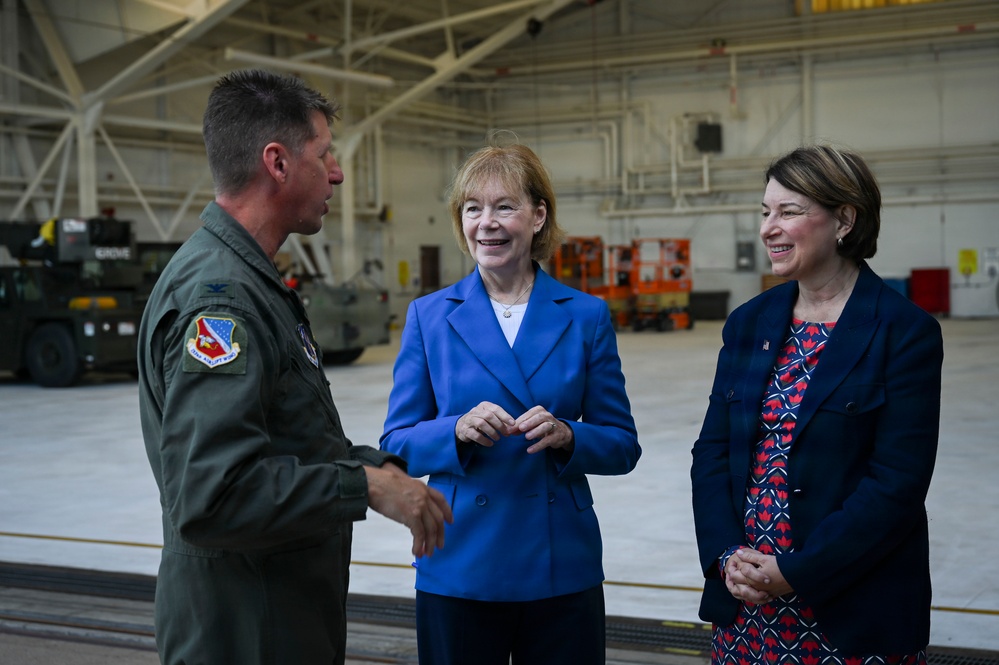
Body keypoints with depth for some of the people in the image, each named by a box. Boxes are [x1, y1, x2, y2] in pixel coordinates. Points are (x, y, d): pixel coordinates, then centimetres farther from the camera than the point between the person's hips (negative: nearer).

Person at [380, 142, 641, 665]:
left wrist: (566, 435, -16)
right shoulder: (429, 315, 2)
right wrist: (459, 431, -18)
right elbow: (397, 444, 0)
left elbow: (623, 445, 3)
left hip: (562, 568, 1)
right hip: (459, 568, 0)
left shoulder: (586, 316, 3)